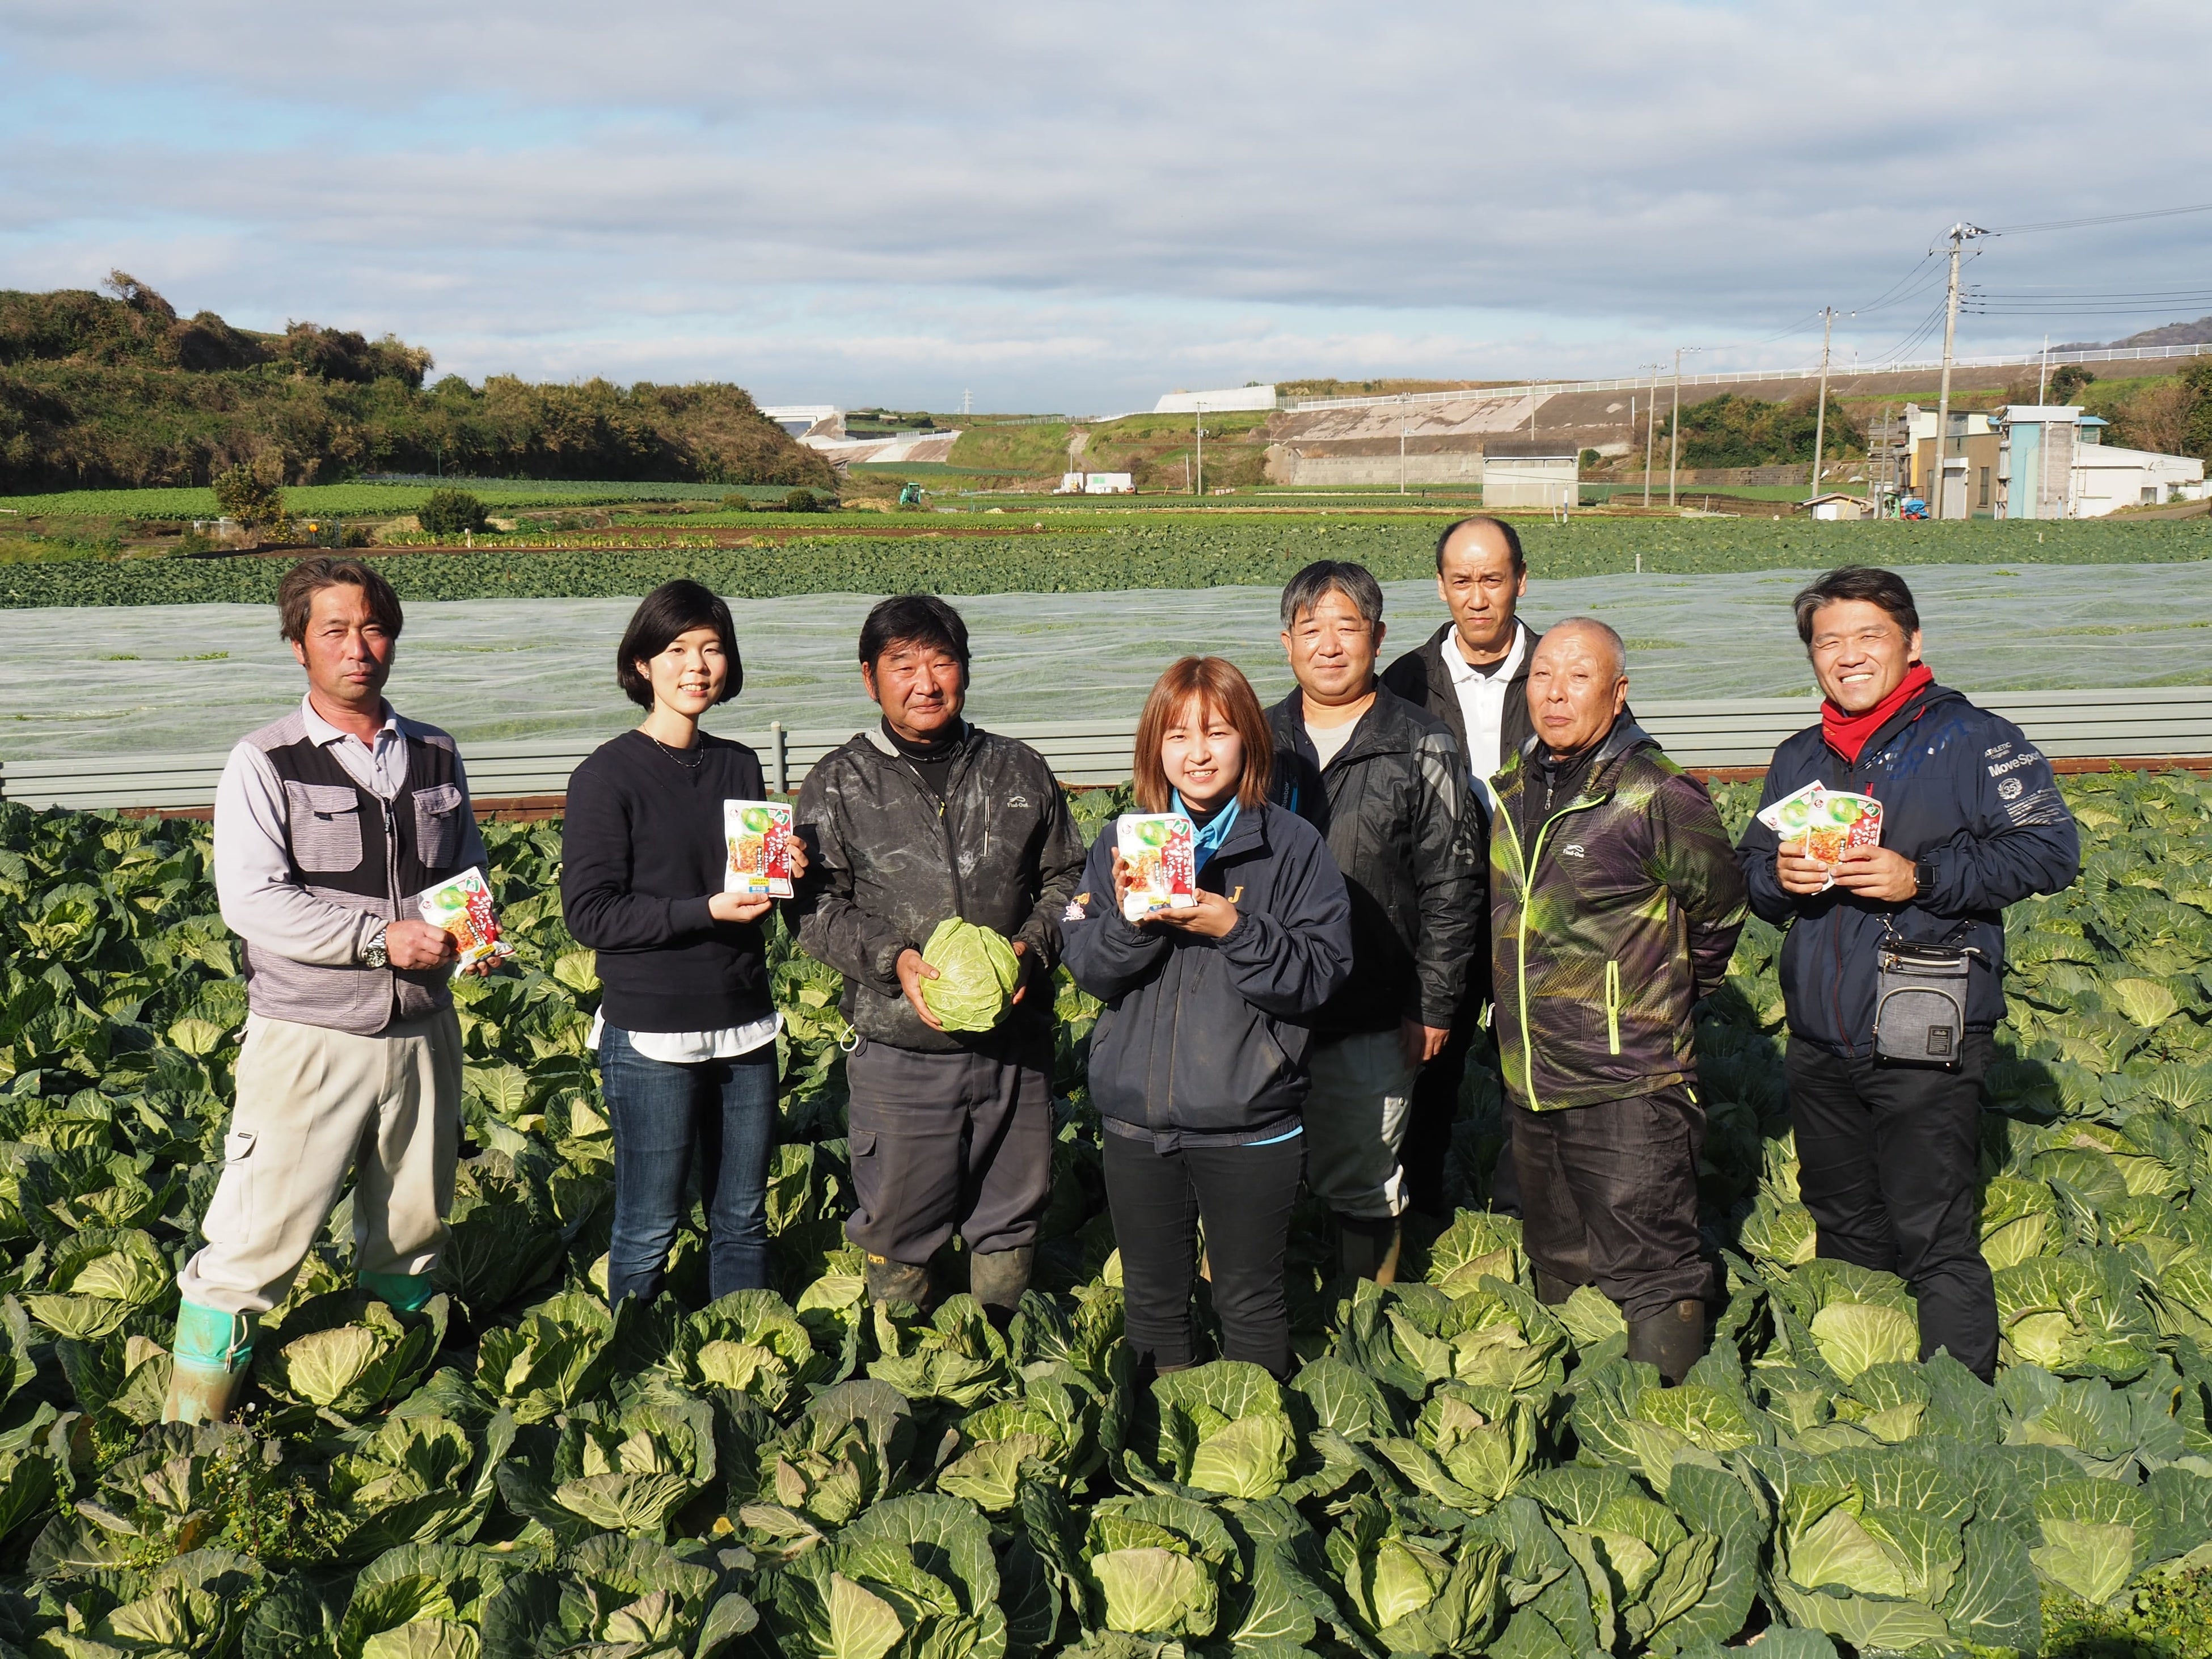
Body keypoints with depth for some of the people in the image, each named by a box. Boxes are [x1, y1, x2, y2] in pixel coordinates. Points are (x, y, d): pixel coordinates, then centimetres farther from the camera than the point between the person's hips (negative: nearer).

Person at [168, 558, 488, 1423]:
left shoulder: (435, 755, 8)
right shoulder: (265, 762, -7)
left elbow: (470, 868, 19)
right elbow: (252, 902, -16)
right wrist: (382, 938, -21)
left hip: (422, 1028, 5)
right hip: (309, 1036, -5)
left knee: (412, 1225, 17)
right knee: (258, 1237, -2)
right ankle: (193, 1417, 13)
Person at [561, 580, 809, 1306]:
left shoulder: (740, 766, 9)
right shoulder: (609, 775, -9)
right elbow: (588, 912, -13)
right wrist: (705, 911, -19)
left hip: (745, 1026, 6)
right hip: (653, 1036, -5)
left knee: (743, 1219, 15)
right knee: (649, 1230, 5)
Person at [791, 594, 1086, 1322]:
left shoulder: (1019, 772, 6)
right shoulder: (838, 784, 0)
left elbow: (1066, 879, 11)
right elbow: (816, 908, -4)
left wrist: (1033, 947, -8)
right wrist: (895, 960, -19)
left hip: (1016, 1045, 2)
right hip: (901, 1050, -2)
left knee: (1010, 1219, 16)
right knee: (898, 1231, 9)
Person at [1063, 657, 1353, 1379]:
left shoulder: (1293, 846, -6)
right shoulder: (1123, 844, 4)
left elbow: (1321, 972, -12)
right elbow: (1086, 968, -2)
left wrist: (1234, 929, -24)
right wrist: (1128, 921, -21)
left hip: (1251, 1127, -3)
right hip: (1137, 1120, 3)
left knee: (1250, 1299, 11)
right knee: (1152, 1298, 18)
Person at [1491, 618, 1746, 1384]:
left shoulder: (1656, 796, -14)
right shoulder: (1515, 786, 7)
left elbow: (1720, 910, -1)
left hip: (1629, 1088, -7)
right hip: (1530, 1083, 7)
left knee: (1651, 1268, -3)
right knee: (1558, 1267, 19)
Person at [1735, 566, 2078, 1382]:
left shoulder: (1972, 740, -5)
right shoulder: (1800, 758, 15)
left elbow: (2051, 849, -11)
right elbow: (1750, 864, 19)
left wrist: (1921, 878, -19)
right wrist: (1778, 875, -5)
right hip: (1819, 1044, 7)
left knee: (1934, 1242, -5)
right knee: (1843, 1229, 19)